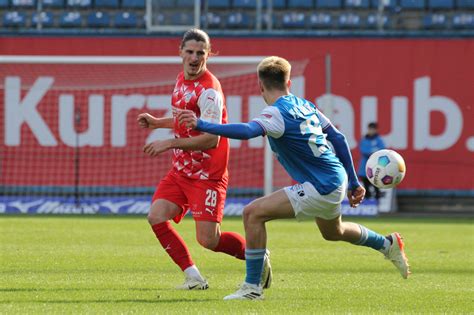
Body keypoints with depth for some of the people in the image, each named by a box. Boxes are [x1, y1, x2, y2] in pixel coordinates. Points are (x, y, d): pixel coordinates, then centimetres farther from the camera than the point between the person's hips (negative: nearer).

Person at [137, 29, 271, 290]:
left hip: (207, 175, -8)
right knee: (157, 216, -12)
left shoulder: (209, 90, -19)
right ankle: (193, 277, -4)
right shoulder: (182, 79, 9)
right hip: (181, 170, 8)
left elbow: (211, 139, -25)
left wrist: (170, 144, -25)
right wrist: (157, 122, 14)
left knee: (208, 240, -11)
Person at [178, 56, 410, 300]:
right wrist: (353, 182, 21)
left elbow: (248, 131, -36)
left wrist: (201, 125, -37)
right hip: (336, 179, 9)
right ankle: (388, 244, 58)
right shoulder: (305, 105, 10)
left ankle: (252, 287, -10)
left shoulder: (277, 113, -16)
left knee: (253, 213, -12)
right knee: (333, 232, 38)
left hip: (320, 187, -9)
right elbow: (338, 138, 14)